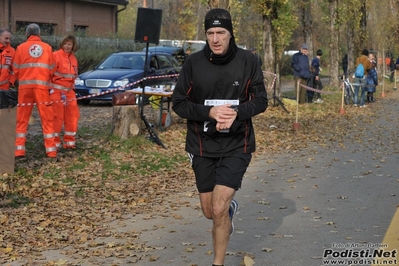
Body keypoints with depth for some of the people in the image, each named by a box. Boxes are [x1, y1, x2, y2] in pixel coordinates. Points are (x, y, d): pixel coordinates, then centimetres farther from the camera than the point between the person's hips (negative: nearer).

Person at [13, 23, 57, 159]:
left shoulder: (21, 47, 4)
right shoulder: (47, 48, 6)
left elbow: (16, 70, 6)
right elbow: (51, 69, 7)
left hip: (25, 86, 0)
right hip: (42, 86, 0)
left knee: (22, 119, 8)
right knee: (47, 119, 5)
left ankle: (19, 149, 4)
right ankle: (51, 150, 2)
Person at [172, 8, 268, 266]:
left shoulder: (248, 60, -7)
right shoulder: (194, 62, -5)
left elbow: (261, 100, -1)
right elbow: (179, 102, -3)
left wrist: (237, 113, -21)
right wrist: (209, 112, -20)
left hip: (237, 146, -2)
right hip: (203, 146, 2)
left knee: (218, 209, -13)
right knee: (210, 212, 12)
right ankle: (230, 208, 50)